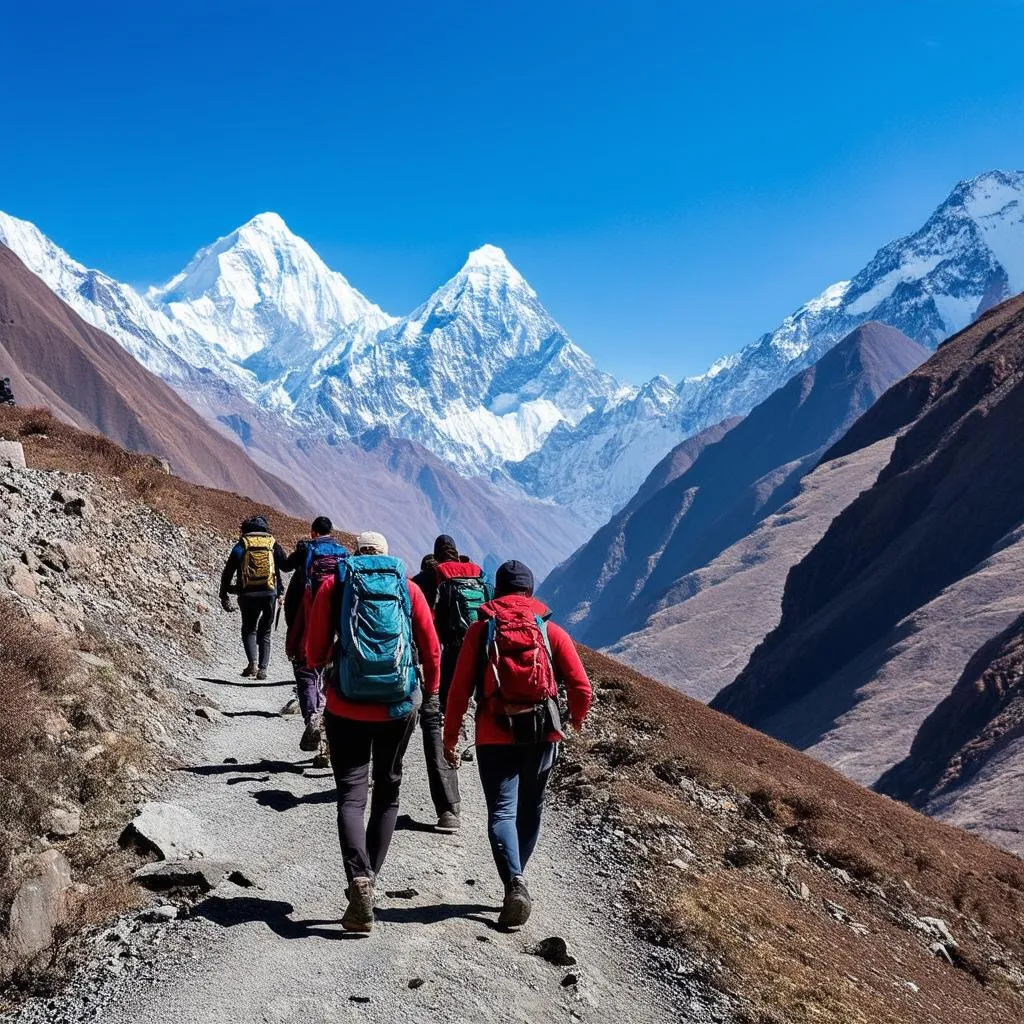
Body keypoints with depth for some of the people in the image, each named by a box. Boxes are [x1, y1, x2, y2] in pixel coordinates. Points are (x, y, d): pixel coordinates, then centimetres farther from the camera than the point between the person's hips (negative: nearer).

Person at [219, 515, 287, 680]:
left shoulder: (241, 545, 4)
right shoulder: (273, 544, 7)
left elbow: (227, 572, 3)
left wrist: (224, 595, 9)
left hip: (247, 594, -1)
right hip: (270, 593, 1)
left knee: (248, 630, 14)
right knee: (265, 632, 14)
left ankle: (252, 663, -6)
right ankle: (262, 668, 5)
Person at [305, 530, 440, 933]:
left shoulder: (334, 585, 1)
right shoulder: (408, 587, 5)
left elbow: (315, 651, 2)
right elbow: (431, 648, 6)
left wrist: (318, 664, 26)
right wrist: (430, 689, 24)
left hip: (347, 707, -1)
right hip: (400, 706, 2)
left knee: (351, 795, -1)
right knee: (387, 790, 17)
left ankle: (359, 881, -20)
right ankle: (367, 879, 20)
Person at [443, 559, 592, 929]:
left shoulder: (480, 630, 3)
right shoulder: (551, 631, 5)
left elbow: (460, 688, -1)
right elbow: (581, 685, 0)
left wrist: (450, 737, 6)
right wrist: (577, 720, 20)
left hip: (494, 735, -1)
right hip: (542, 733, 2)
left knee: (501, 812, -1)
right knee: (530, 810, 18)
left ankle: (515, 883, -22)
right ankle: (516, 882, 28)